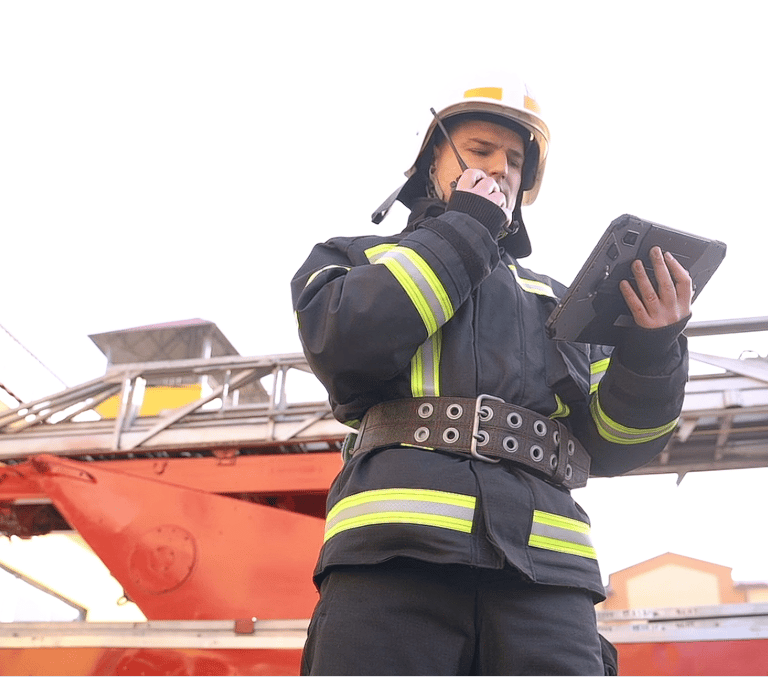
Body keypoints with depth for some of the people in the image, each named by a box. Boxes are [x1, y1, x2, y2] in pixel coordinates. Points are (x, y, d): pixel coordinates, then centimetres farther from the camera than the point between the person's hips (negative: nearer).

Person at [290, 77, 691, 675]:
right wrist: (466, 227, 5)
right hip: (393, 550, -2)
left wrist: (653, 347, -2)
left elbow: (613, 444, 18)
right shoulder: (356, 257, 20)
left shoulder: (556, 301, 27)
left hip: (543, 563, 3)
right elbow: (347, 342, -4)